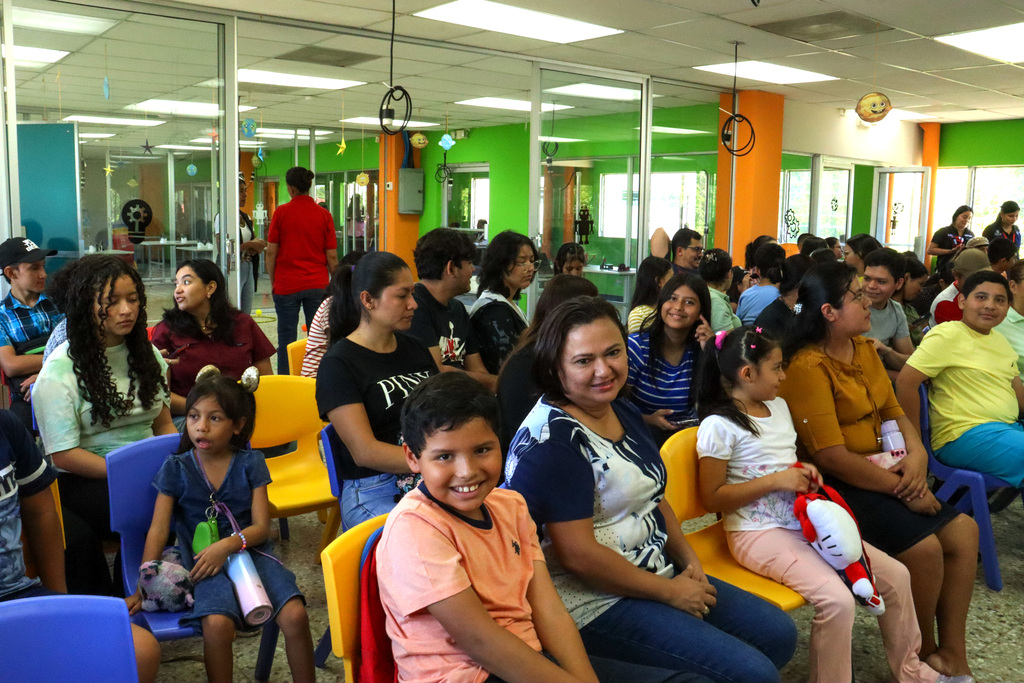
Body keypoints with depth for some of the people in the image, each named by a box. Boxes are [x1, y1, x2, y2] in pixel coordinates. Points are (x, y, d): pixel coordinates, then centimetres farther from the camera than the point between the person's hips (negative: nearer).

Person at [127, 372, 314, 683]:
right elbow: (158, 531, 2)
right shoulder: (176, 468, 3)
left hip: (250, 551, 1)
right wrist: (143, 589, -4)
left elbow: (261, 527, 0)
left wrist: (228, 544, -19)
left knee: (294, 615, -22)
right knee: (217, 624, -31)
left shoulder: (251, 463, 3)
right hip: (205, 562, 0)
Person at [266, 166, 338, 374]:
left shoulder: (281, 212, -3)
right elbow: (332, 256, 0)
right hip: (317, 285, 1)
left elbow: (271, 252, -3)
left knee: (286, 337, 6)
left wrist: (273, 282, 8)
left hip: (286, 284, -1)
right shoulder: (324, 215, 0)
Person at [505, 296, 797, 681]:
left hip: (656, 574, 9)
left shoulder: (624, 412, 7)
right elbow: (578, 554, -24)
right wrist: (670, 592, -14)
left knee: (779, 634, 11)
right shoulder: (552, 440, -22)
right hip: (592, 603, -9)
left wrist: (689, 561, 2)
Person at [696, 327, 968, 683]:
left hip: (802, 520, 8)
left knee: (895, 575, 4)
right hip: (758, 533, -8)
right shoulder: (719, 426, -15)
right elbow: (712, 499, -16)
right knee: (837, 599, -27)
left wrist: (805, 473, 2)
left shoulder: (779, 406, 11)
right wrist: (776, 480, -19)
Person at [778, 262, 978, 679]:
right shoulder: (808, 367, -20)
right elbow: (832, 457, -23)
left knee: (963, 531, -2)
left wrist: (917, 454, -7)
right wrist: (901, 488, -17)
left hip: (880, 472, 9)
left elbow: (893, 411, 13)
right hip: (836, 485, -9)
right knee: (924, 547, -20)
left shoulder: (864, 349, 7)